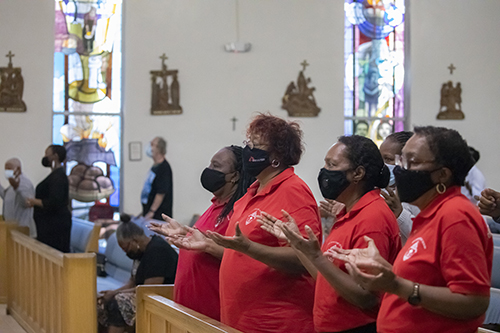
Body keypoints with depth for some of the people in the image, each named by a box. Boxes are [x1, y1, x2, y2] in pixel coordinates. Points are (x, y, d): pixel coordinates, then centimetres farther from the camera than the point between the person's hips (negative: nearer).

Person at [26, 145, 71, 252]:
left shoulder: (58, 177, -16)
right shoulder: (57, 175, 17)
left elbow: (54, 203, -24)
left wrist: (34, 202, -12)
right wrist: (35, 201, 16)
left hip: (55, 225, -10)